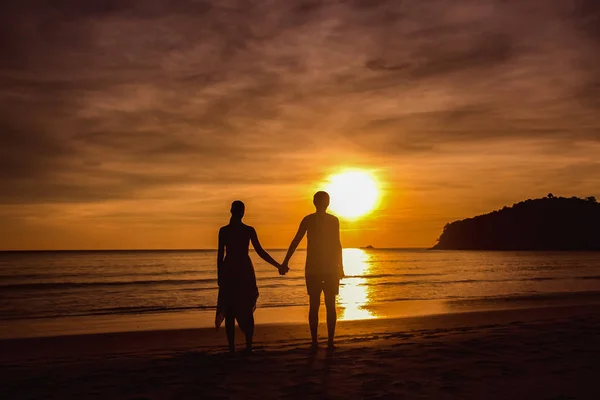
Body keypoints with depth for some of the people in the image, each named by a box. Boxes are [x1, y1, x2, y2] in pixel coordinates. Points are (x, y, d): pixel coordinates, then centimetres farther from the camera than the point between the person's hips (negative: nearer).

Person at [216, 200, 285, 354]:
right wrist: (278, 265, 2)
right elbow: (260, 252, -6)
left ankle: (231, 348, 2)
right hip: (245, 272, 0)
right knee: (247, 310, 8)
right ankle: (248, 347, 4)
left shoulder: (223, 230, -2)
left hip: (228, 272, 0)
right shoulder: (249, 230, -3)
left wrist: (219, 276, 6)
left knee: (229, 311, 5)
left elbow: (220, 255, -2)